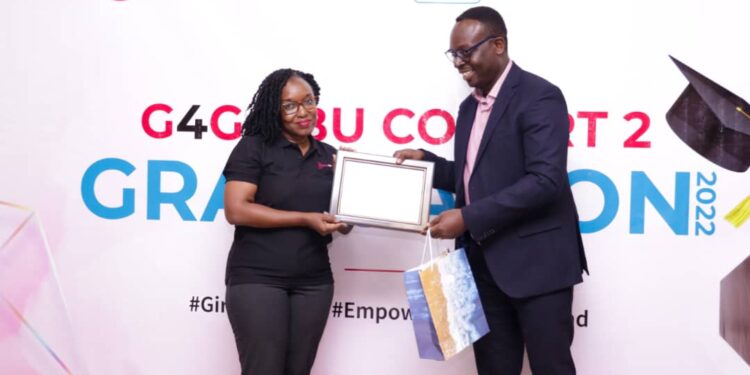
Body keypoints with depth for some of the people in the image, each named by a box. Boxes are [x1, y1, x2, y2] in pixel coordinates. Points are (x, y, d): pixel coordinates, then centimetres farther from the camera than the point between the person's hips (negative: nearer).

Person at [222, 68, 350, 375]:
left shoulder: (329, 155, 10)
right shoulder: (254, 147, -4)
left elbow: (344, 224, 15)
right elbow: (235, 210, -15)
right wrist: (305, 219, -18)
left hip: (313, 281, 5)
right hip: (257, 278, -5)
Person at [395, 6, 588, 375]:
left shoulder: (539, 96, -12)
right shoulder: (470, 106, 14)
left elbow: (545, 181, -23)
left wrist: (468, 218, -23)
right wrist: (424, 160, 5)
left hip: (535, 261, -8)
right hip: (484, 261, 8)